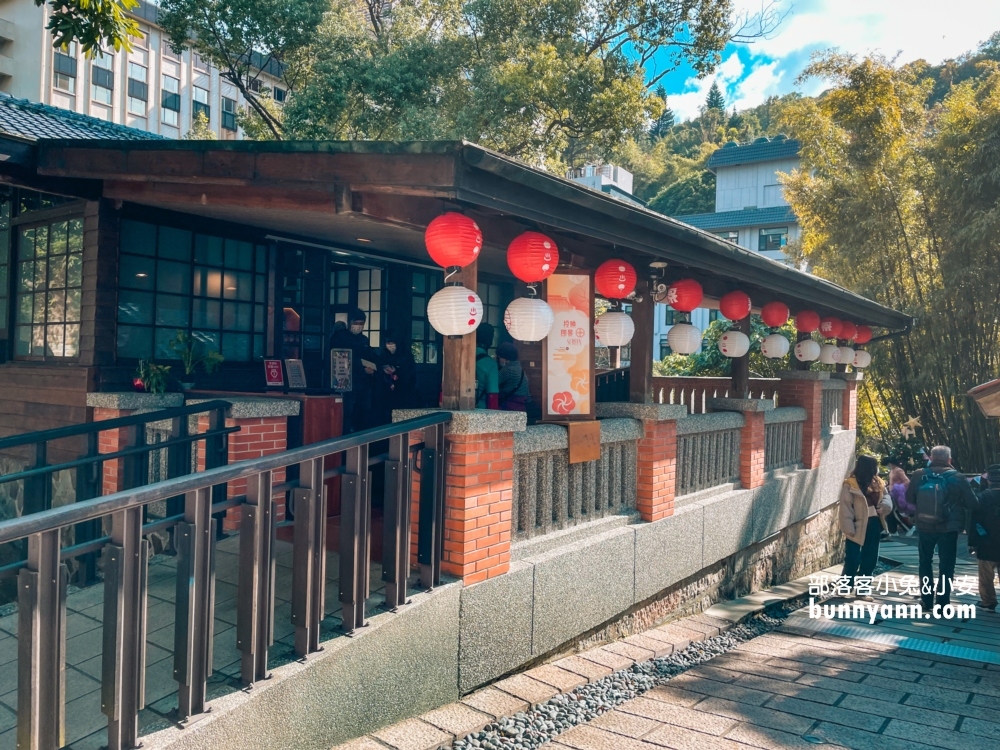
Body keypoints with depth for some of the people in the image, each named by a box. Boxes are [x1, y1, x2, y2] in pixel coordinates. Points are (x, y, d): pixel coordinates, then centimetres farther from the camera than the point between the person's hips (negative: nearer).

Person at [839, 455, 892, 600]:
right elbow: (846, 509, -14)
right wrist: (850, 529, -18)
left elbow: (886, 498, 8)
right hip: (858, 527, -7)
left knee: (870, 560, 12)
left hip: (874, 525, 7)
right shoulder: (850, 485, -13)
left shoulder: (877, 483, 8)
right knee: (852, 559, -2)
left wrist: (884, 505, -16)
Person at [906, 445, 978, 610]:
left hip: (924, 527, 2)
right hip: (948, 528, -2)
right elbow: (972, 504, -7)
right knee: (946, 566, 9)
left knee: (925, 563, 17)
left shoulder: (918, 476, -8)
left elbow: (909, 498, 1)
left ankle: (927, 600, 20)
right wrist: (956, 503, 11)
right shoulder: (957, 478, -12)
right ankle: (942, 603, 10)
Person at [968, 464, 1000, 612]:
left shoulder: (983, 497, -10)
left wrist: (972, 543, -3)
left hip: (987, 544, -2)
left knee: (986, 577, 9)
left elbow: (975, 522, -10)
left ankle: (988, 602, 14)